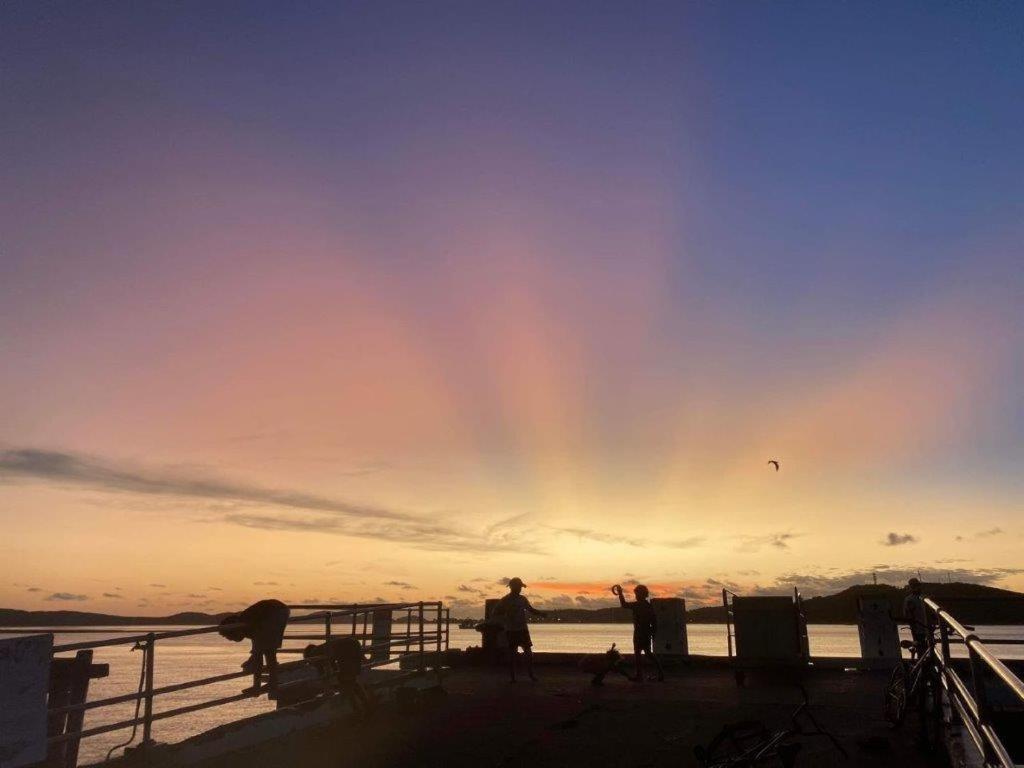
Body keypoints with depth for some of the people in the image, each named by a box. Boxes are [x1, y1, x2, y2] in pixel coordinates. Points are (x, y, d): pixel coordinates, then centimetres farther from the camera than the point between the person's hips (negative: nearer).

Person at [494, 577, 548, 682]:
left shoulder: (522, 599, 9)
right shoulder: (505, 600, -6)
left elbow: (531, 609, 19)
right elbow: (496, 613, -5)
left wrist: (541, 613, 2)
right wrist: (505, 620, -20)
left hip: (523, 630, 4)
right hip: (511, 630, -4)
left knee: (528, 652, 1)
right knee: (512, 653, 1)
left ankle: (531, 674, 11)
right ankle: (512, 677, 10)